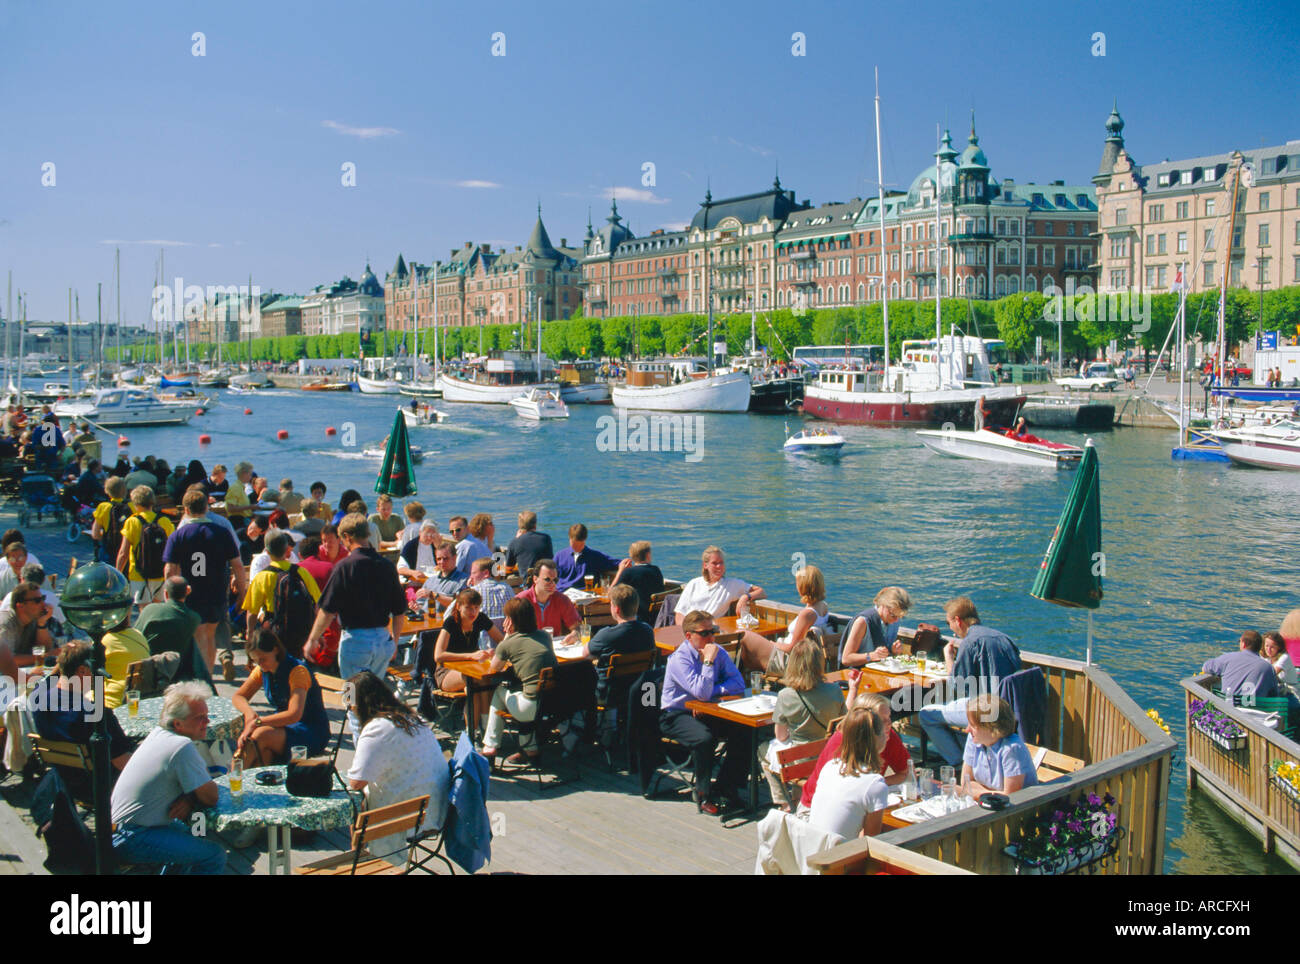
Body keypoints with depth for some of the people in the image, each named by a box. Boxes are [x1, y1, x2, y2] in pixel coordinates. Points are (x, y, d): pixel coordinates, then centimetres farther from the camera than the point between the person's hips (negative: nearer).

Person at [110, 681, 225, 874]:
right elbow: (211, 797, -18)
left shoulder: (159, 733, 7)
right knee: (215, 854, -15)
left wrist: (189, 800, -8)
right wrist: (191, 799, 2)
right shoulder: (183, 747, -22)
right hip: (132, 842, -10)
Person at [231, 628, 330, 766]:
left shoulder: (297, 670, -18)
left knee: (260, 735, -32)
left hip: (312, 733, -6)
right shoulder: (262, 671, 5)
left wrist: (257, 722, -32)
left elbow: (294, 715, -27)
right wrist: (249, 712, -12)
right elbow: (238, 697, 11)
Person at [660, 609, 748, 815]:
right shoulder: (679, 659, -17)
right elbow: (702, 692, -27)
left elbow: (738, 684, -5)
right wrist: (708, 661, -24)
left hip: (706, 712, 6)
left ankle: (726, 786, 0)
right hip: (676, 715, -6)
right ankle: (703, 794, -13)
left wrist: (712, 692, -18)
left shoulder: (718, 652, 2)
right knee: (704, 738, -35)